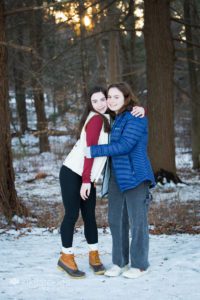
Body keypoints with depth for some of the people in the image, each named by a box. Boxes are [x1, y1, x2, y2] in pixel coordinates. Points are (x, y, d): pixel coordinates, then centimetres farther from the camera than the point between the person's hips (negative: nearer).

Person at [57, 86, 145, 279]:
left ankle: (94, 255, 13)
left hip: (87, 176, 7)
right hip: (72, 173, -7)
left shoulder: (108, 119, 11)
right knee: (72, 214, -4)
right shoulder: (96, 119, -11)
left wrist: (140, 110, -5)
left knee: (89, 215, 6)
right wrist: (86, 180, -19)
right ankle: (66, 257, 4)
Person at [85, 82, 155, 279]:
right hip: (117, 177, 8)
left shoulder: (136, 118, -11)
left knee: (137, 221, -2)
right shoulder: (115, 120, 15)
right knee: (116, 220, 9)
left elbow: (124, 145, -20)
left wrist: (94, 151, -16)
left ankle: (140, 264, 10)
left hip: (135, 176, -8)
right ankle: (120, 262, 21)